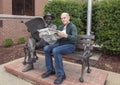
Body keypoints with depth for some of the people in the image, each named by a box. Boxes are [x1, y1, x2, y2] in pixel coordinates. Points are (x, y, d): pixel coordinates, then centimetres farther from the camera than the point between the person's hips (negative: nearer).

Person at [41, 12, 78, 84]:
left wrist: (65, 35, -39)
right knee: (46, 48, -14)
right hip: (60, 43, 7)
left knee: (55, 51, -34)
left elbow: (75, 38, -22)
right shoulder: (61, 27, 15)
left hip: (70, 45, -7)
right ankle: (50, 70, -3)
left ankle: (61, 74, -22)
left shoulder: (72, 26, -7)